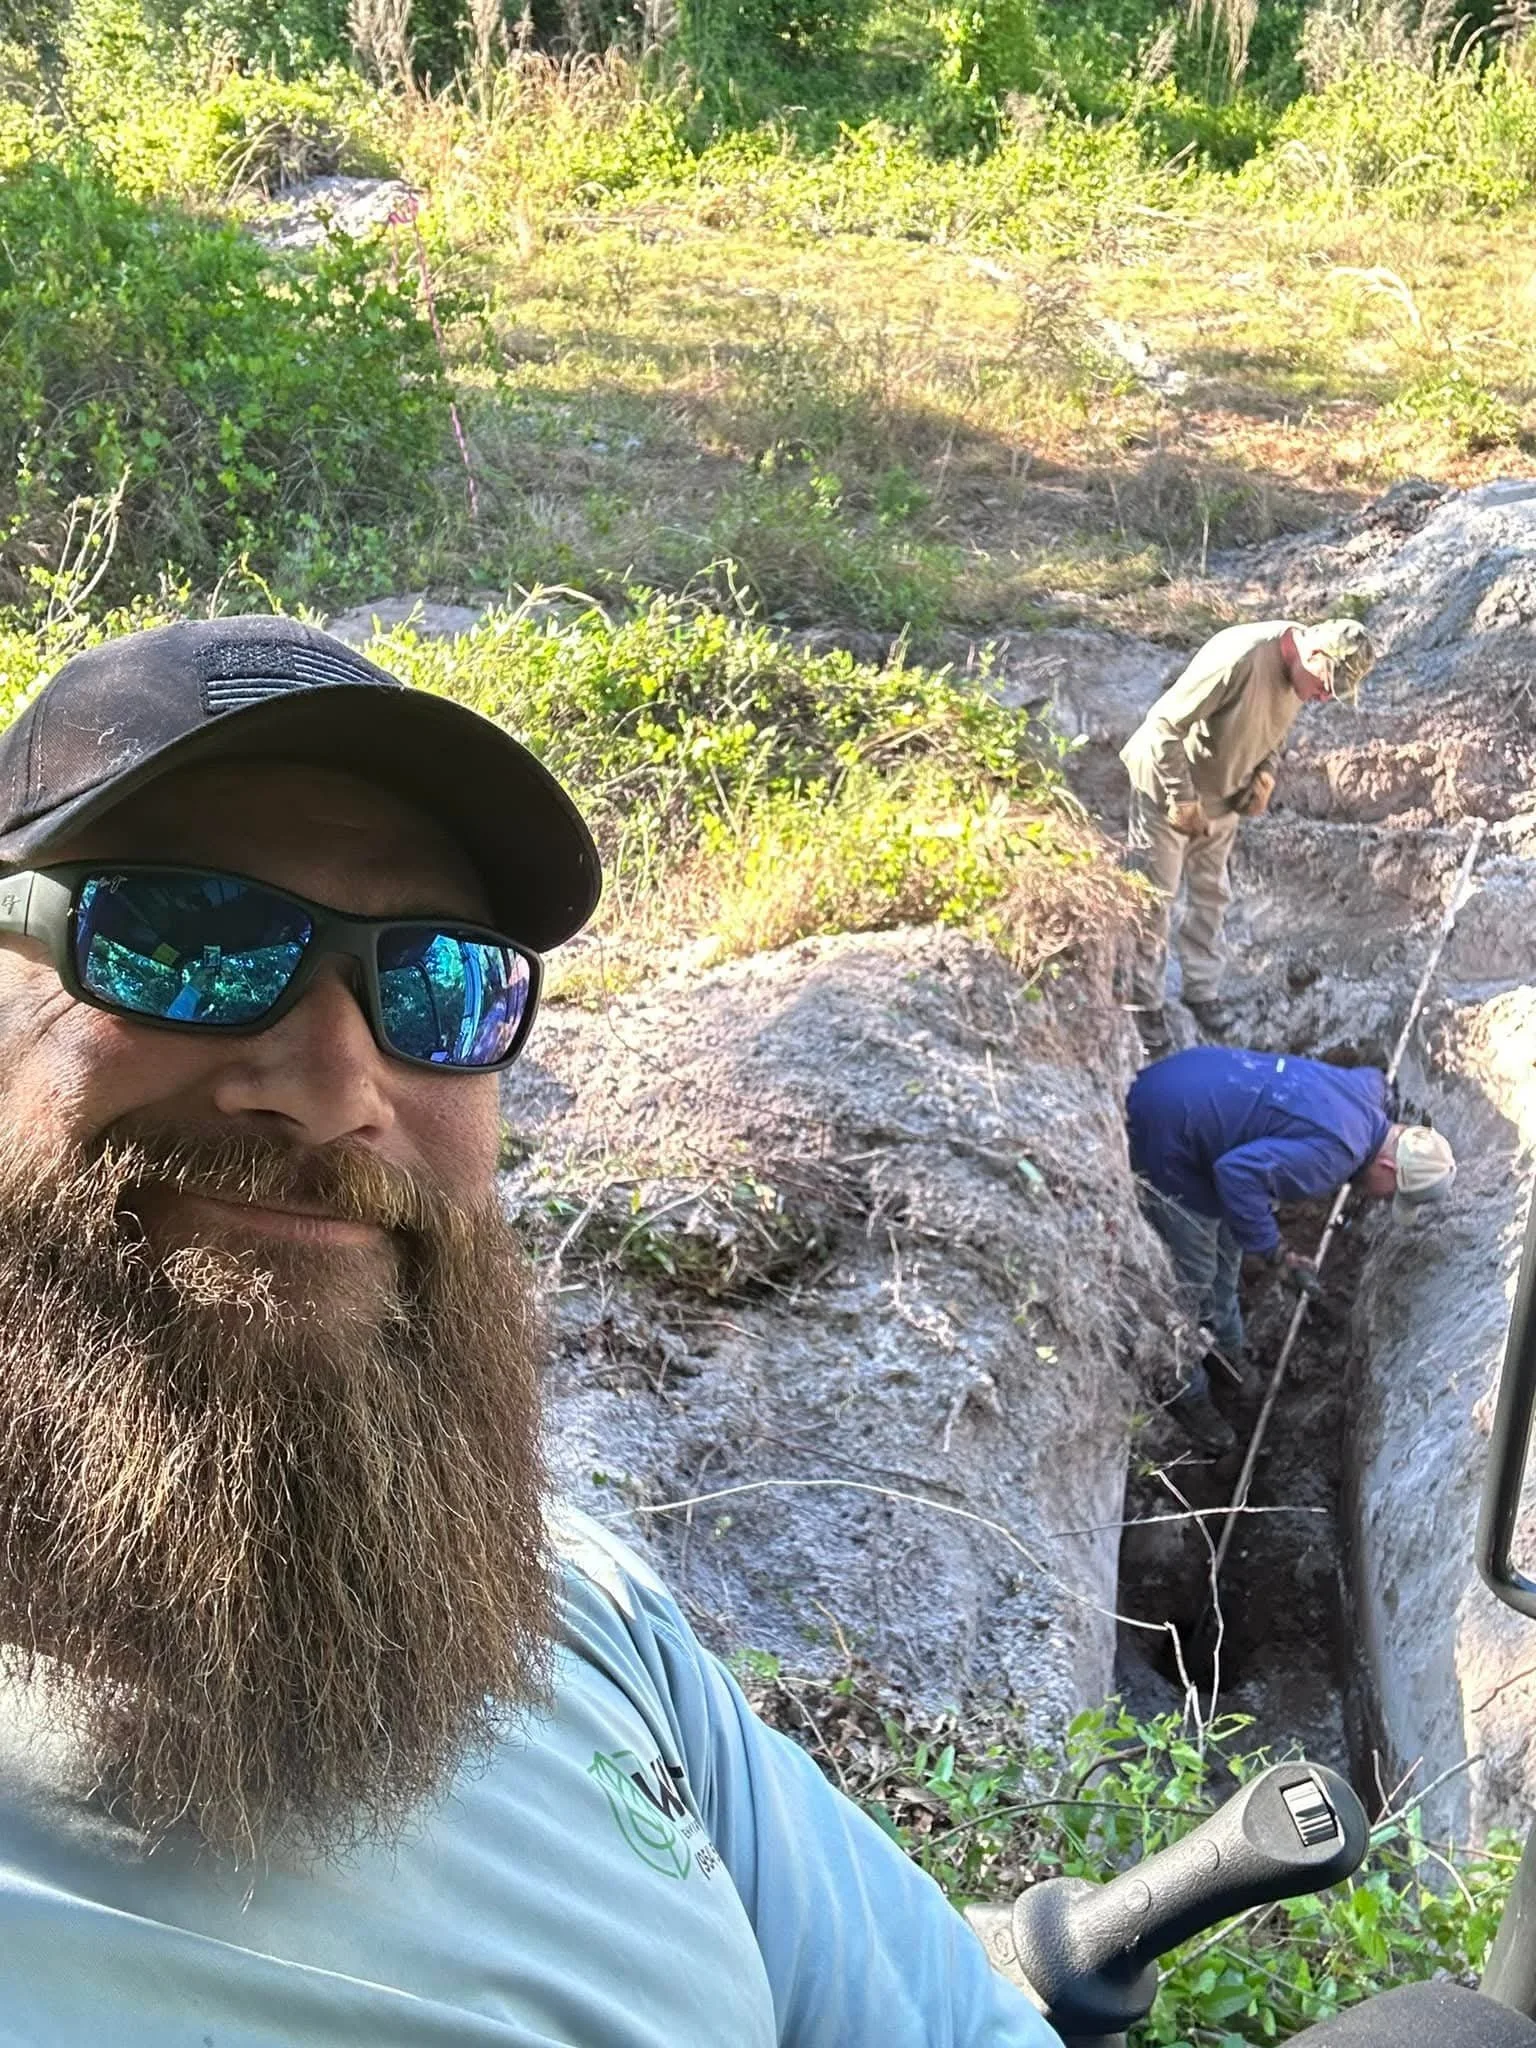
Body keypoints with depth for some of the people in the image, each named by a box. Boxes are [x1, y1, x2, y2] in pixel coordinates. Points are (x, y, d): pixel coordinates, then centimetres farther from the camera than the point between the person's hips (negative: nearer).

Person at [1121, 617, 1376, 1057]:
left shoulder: (1298, 669, -9)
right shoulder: (1239, 658, -35)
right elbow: (1167, 725, -30)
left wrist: (1267, 772, -8)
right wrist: (1183, 799, -24)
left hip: (1222, 795, 8)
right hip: (1168, 788, -8)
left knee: (1211, 894, 18)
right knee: (1153, 900, 2)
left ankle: (1203, 989, 35)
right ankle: (1144, 1004, 15)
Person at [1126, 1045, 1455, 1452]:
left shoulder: (1368, 1087, 0)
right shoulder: (1335, 1154, -28)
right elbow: (1239, 1172, -36)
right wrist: (1272, 1249, -26)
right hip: (1162, 1134, -10)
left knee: (1225, 1248, 26)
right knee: (1192, 1278, 5)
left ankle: (1226, 1351, 48)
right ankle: (1185, 1394, 26)